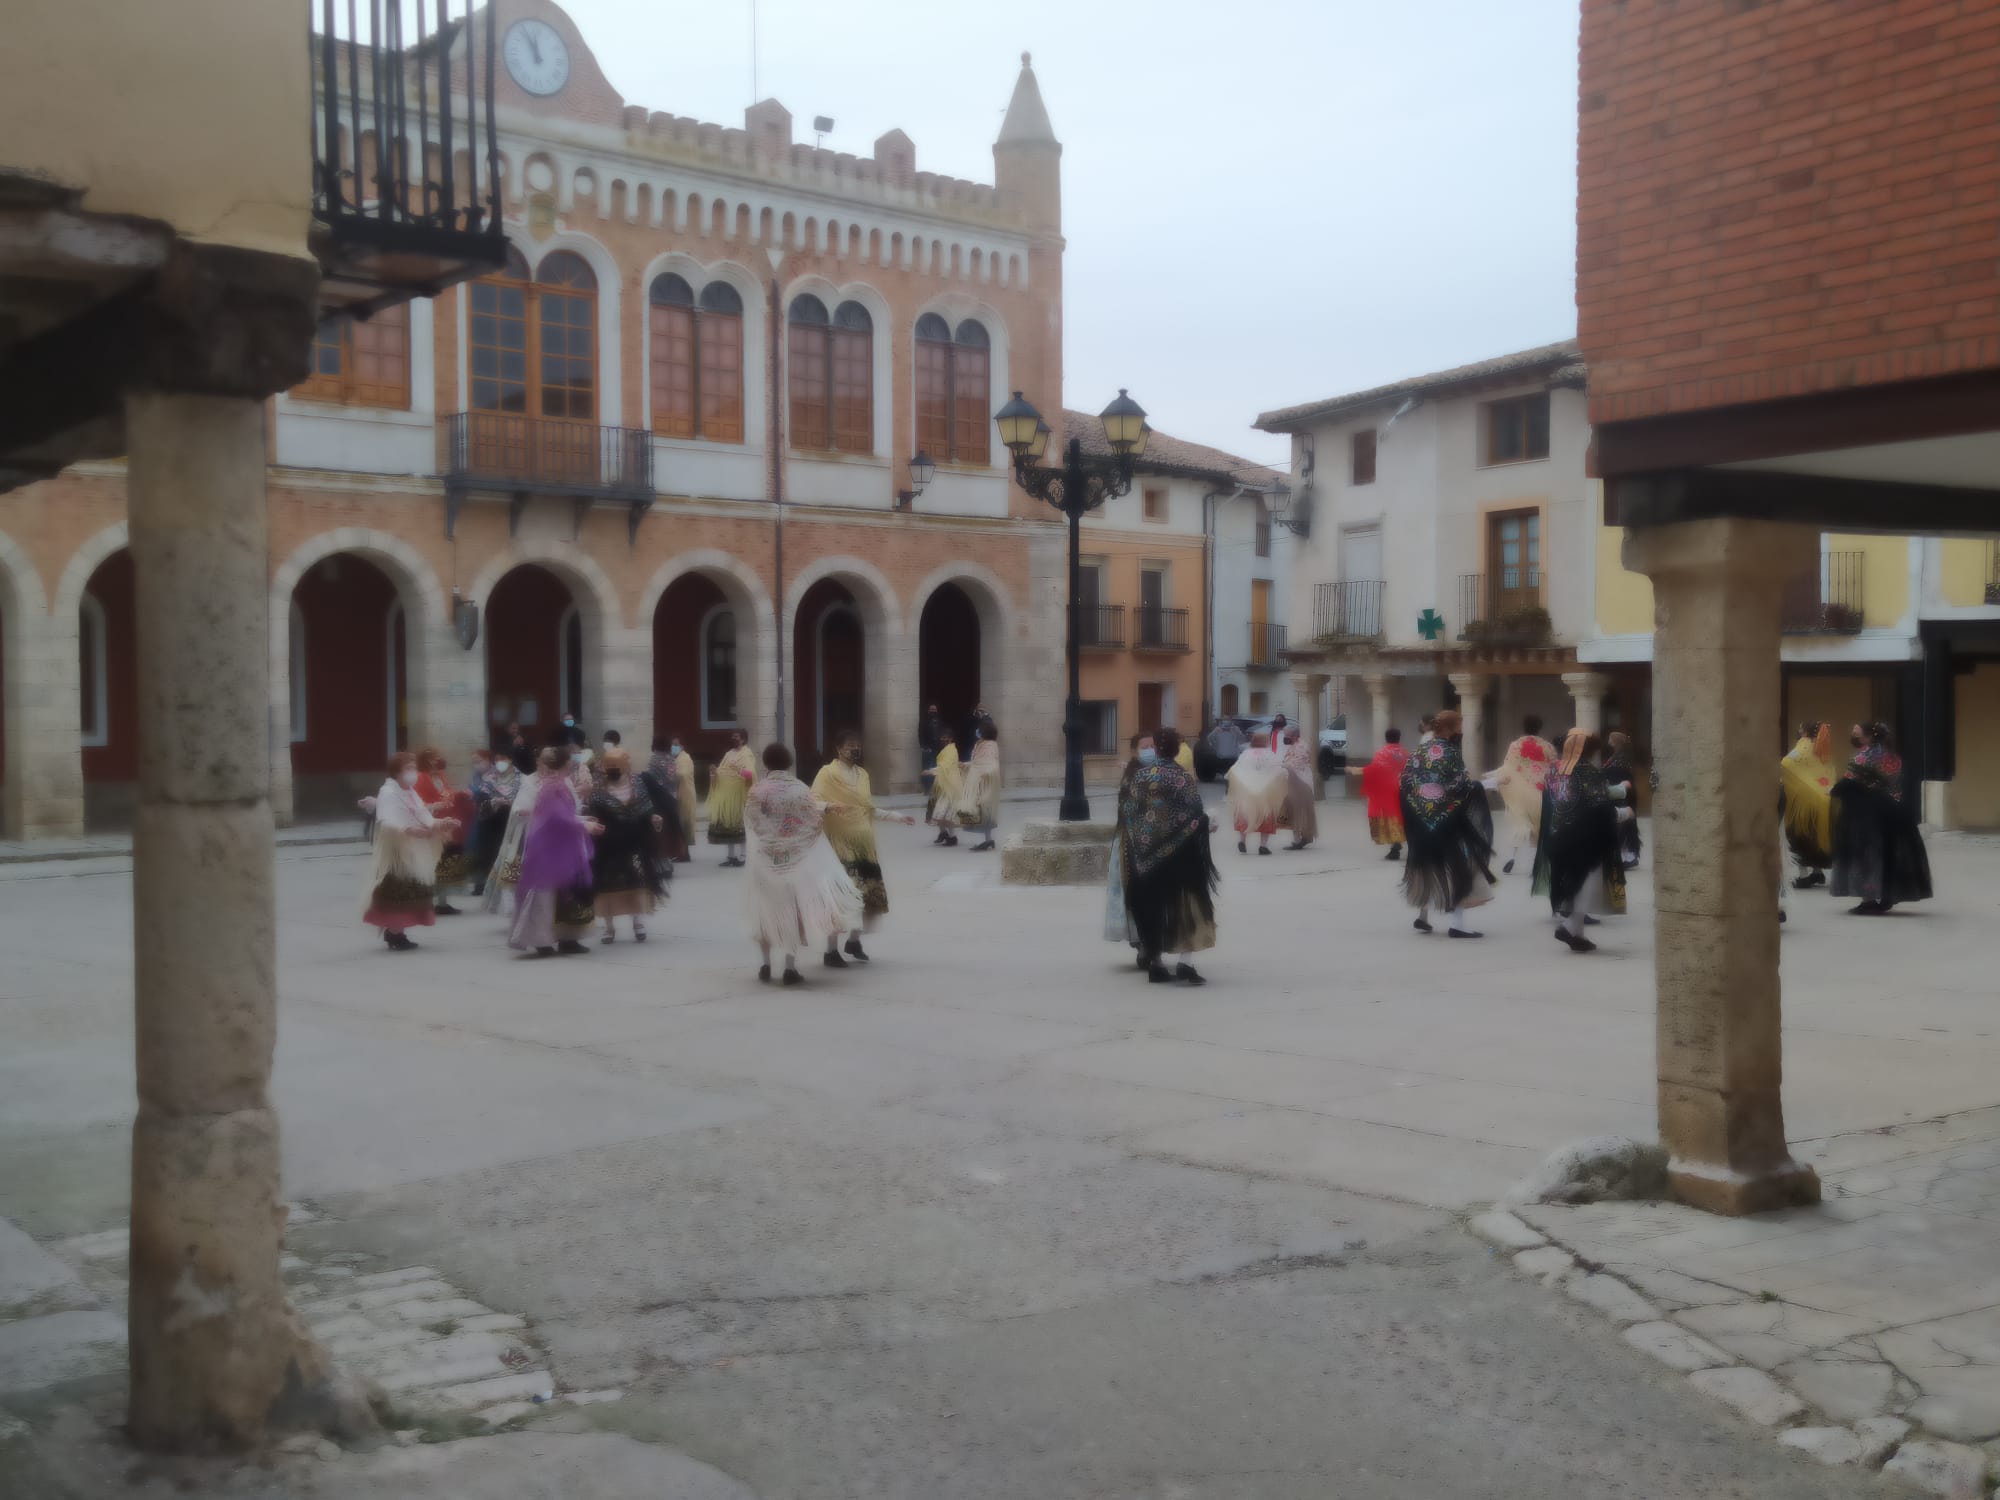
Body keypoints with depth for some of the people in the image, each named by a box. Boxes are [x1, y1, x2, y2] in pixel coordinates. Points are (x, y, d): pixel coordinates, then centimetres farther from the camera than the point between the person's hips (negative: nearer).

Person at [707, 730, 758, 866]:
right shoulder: (729, 754, 17)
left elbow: (751, 773, -19)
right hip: (725, 797, 7)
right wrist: (714, 773, -2)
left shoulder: (747, 755, -5)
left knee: (739, 825, -7)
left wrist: (739, 770, -38)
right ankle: (730, 856, 12)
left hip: (739, 796, -7)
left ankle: (741, 856, -4)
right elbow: (722, 773, 20)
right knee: (727, 826, 6)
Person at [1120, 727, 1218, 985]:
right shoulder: (1184, 779, -11)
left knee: (1152, 906, 11)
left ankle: (1155, 963, 15)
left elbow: (1129, 811, 1)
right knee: (1184, 905, 3)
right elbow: (1197, 816, -12)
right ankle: (1184, 963, -6)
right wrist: (1205, 821, 8)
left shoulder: (1141, 775, -1)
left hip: (1146, 853, 3)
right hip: (1177, 853, -3)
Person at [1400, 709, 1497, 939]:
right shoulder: (1451, 752, -12)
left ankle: (1422, 917, 24)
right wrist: (1479, 786, -1)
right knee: (1454, 866, -3)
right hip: (1447, 818, -7)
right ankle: (1455, 923, -6)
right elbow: (1459, 785, -18)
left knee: (1428, 864, 18)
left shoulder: (1419, 751, 9)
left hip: (1421, 818, 7)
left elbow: (1405, 781, 8)